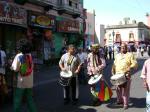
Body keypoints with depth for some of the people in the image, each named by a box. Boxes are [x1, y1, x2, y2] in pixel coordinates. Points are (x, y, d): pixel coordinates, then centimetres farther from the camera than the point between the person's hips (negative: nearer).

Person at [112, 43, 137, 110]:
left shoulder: (130, 55, 2)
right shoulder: (117, 55, 17)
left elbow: (134, 63, -5)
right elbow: (114, 64, 21)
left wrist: (130, 67, -22)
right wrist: (113, 71, 7)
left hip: (126, 75, -5)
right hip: (117, 75, 5)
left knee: (125, 90, -4)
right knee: (118, 89, 12)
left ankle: (125, 104, 3)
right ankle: (119, 100, 29)